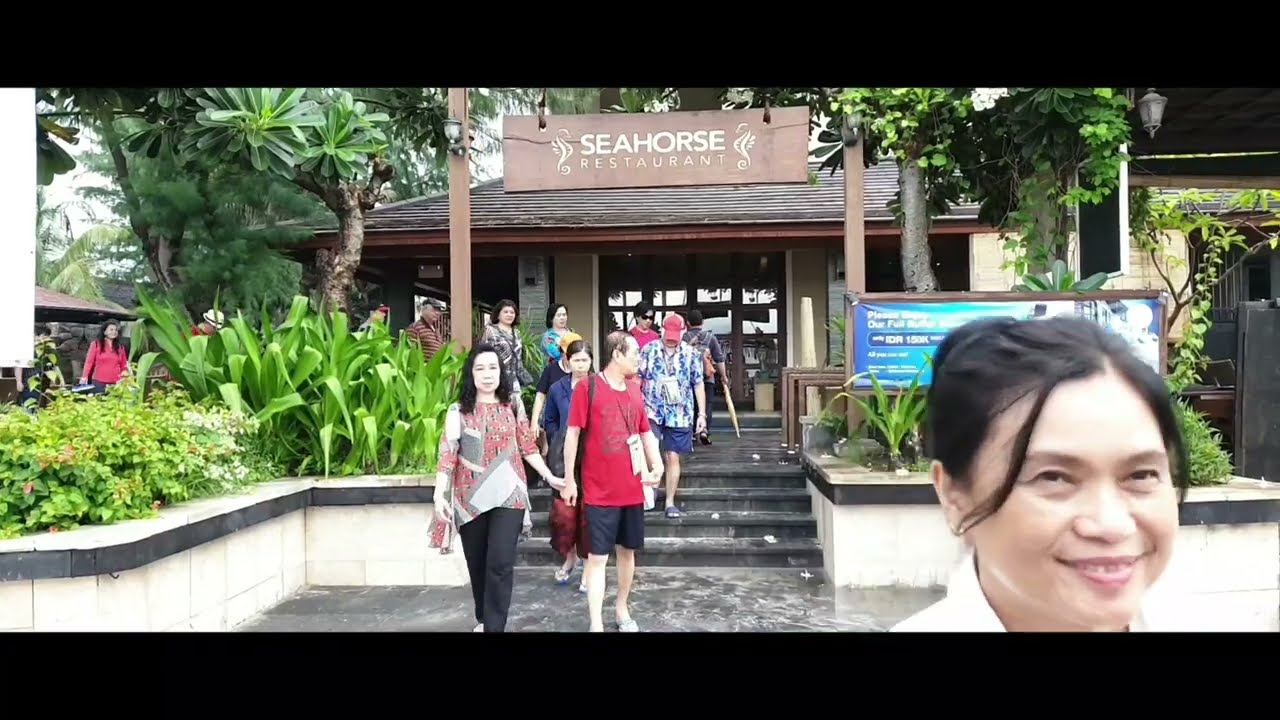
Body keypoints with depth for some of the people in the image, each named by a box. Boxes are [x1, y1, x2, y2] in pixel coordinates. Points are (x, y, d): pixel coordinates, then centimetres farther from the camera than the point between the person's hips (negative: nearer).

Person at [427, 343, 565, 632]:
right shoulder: (459, 410, 1)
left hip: (508, 495, 0)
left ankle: (494, 627, -2)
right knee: (477, 564, 12)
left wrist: (550, 477, 7)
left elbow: (527, 447, 9)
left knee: (500, 563, -10)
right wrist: (439, 495, -16)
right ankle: (483, 620, 32)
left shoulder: (513, 404, 5)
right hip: (471, 498, 1)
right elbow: (447, 455, -6)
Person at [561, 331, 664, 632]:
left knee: (628, 551, 16)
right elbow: (572, 434, -8)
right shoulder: (587, 387, -9)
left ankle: (622, 608, 33)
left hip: (632, 490, 6)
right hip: (599, 492, -6)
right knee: (598, 557, -2)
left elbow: (646, 433, 16)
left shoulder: (634, 390, 9)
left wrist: (656, 466, -1)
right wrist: (569, 479, -8)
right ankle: (596, 624, 3)